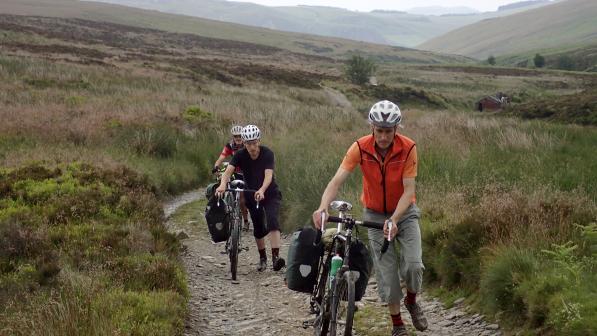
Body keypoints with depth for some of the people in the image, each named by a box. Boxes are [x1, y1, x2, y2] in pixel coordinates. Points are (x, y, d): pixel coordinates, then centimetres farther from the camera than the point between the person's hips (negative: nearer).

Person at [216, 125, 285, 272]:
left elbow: (268, 175, -36)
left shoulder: (267, 154, -22)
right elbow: (228, 171, -29)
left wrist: (262, 190, -55)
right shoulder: (240, 155, -16)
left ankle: (275, 257, -33)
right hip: (251, 194, 3)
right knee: (258, 228, 6)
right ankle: (262, 258, 26)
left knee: (272, 220, -24)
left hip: (270, 193, -3)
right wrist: (222, 184, -51)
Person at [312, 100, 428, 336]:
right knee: (386, 272, -1)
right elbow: (337, 181, -27)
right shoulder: (360, 148, -21)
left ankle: (411, 301, 15)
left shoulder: (408, 148, -23)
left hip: (404, 211, -1)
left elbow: (409, 190, -23)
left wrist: (394, 220, -37)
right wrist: (323, 207, -45)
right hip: (375, 214, 1)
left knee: (413, 265, -17)